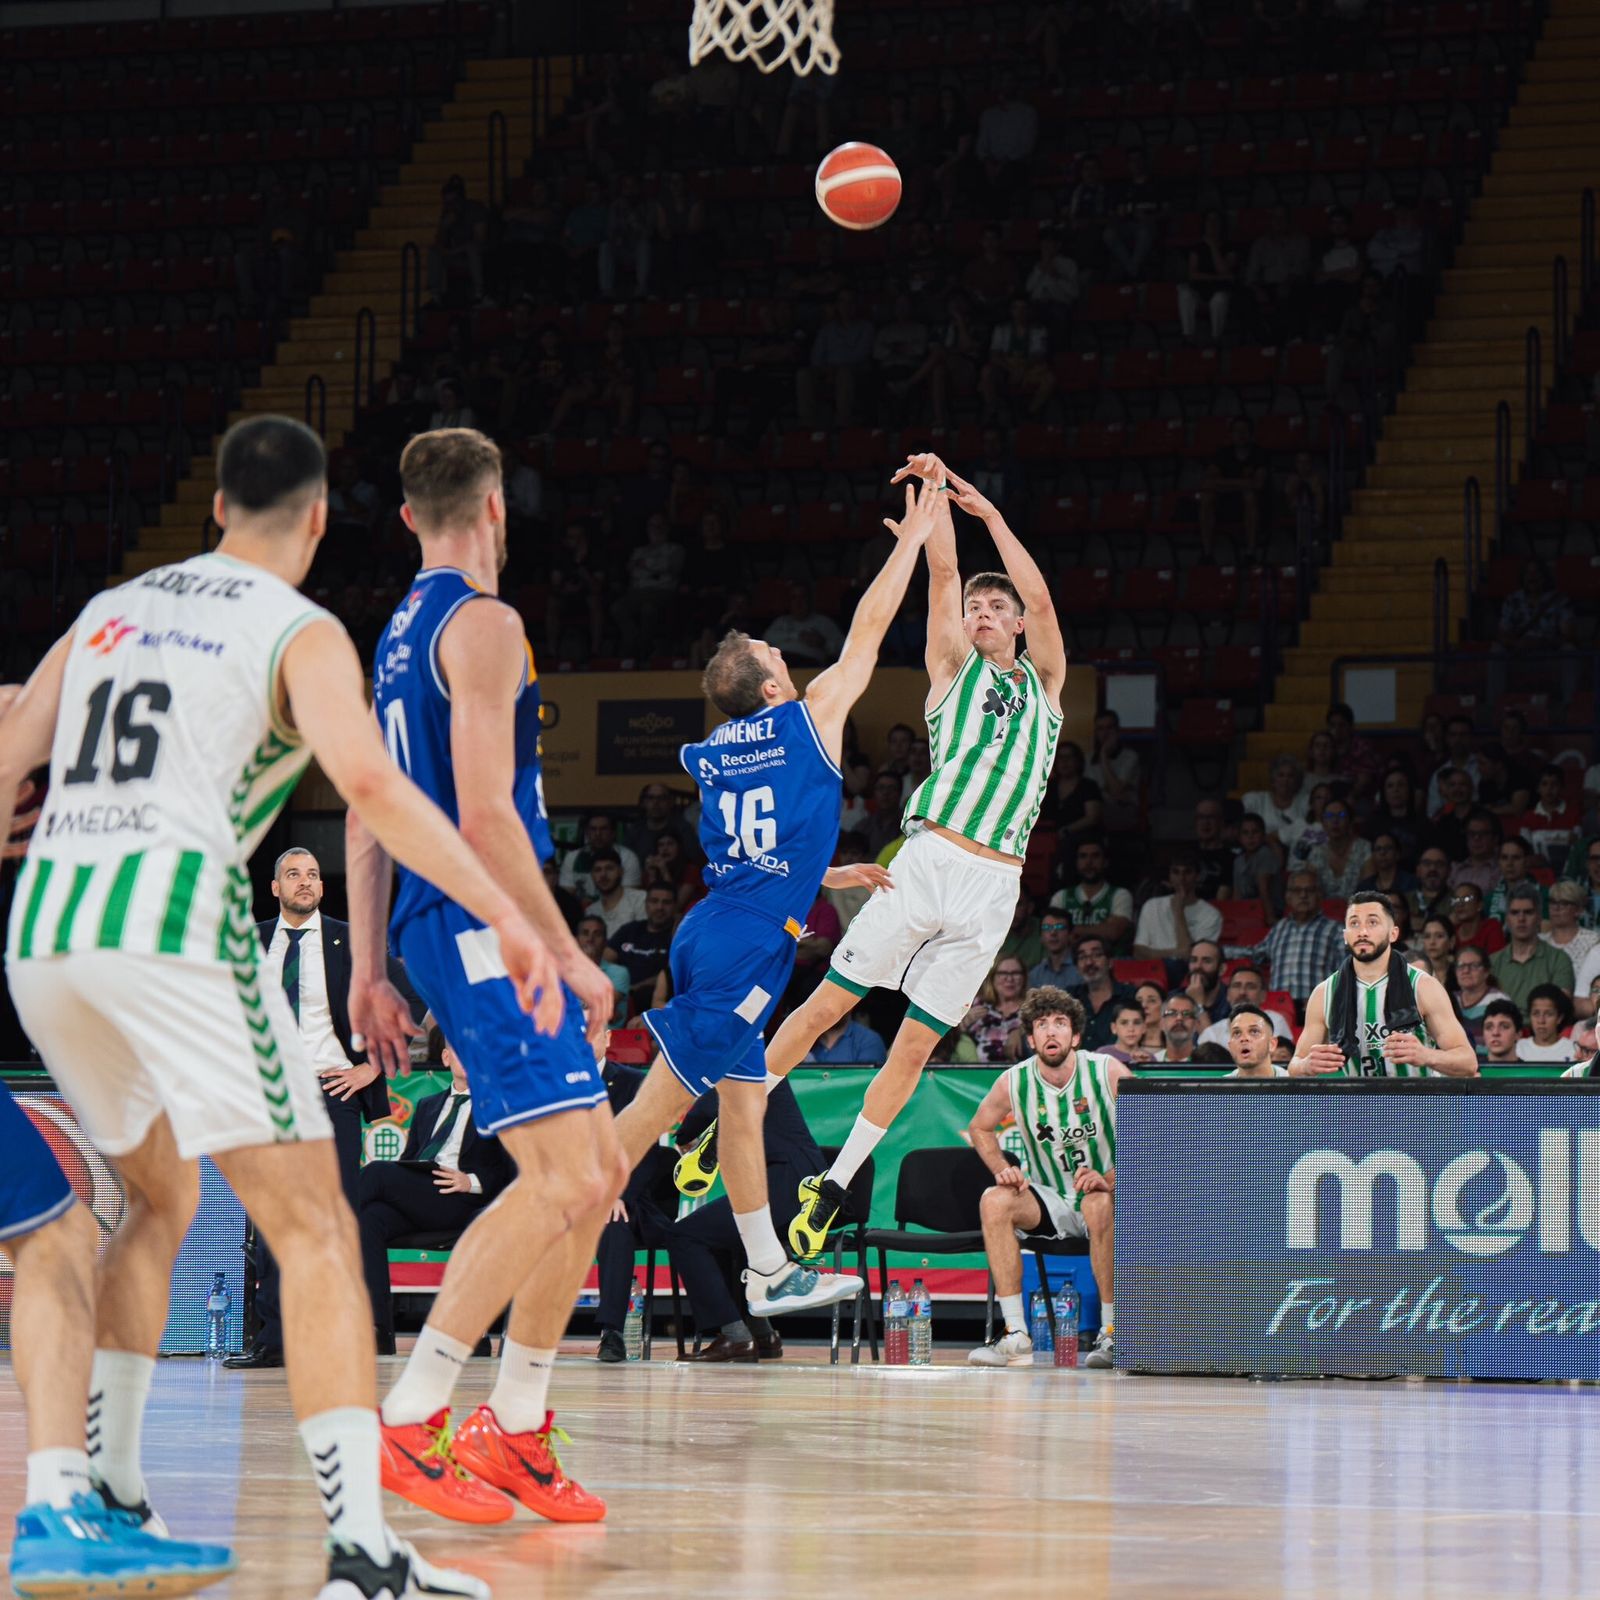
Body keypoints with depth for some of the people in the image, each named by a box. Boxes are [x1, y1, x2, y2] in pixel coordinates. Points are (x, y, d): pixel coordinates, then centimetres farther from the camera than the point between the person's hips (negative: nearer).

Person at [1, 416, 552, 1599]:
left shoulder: (113, 610, 23)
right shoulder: (300, 633, 4)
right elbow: (371, 785, -13)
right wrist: (505, 914, -13)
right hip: (173, 922, -6)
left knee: (157, 1200, 28)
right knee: (312, 1229, -6)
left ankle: (104, 1495, 26)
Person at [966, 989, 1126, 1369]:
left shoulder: (1109, 1074, -12)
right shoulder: (1014, 1082, -6)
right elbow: (979, 1127, 13)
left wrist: (1110, 1179, -24)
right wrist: (1003, 1170, -4)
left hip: (1110, 1196, -3)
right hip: (1050, 1201, 3)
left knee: (1099, 1204, -37)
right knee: (995, 1201, -24)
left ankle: (1112, 1333, -26)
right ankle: (1015, 1334, -24)